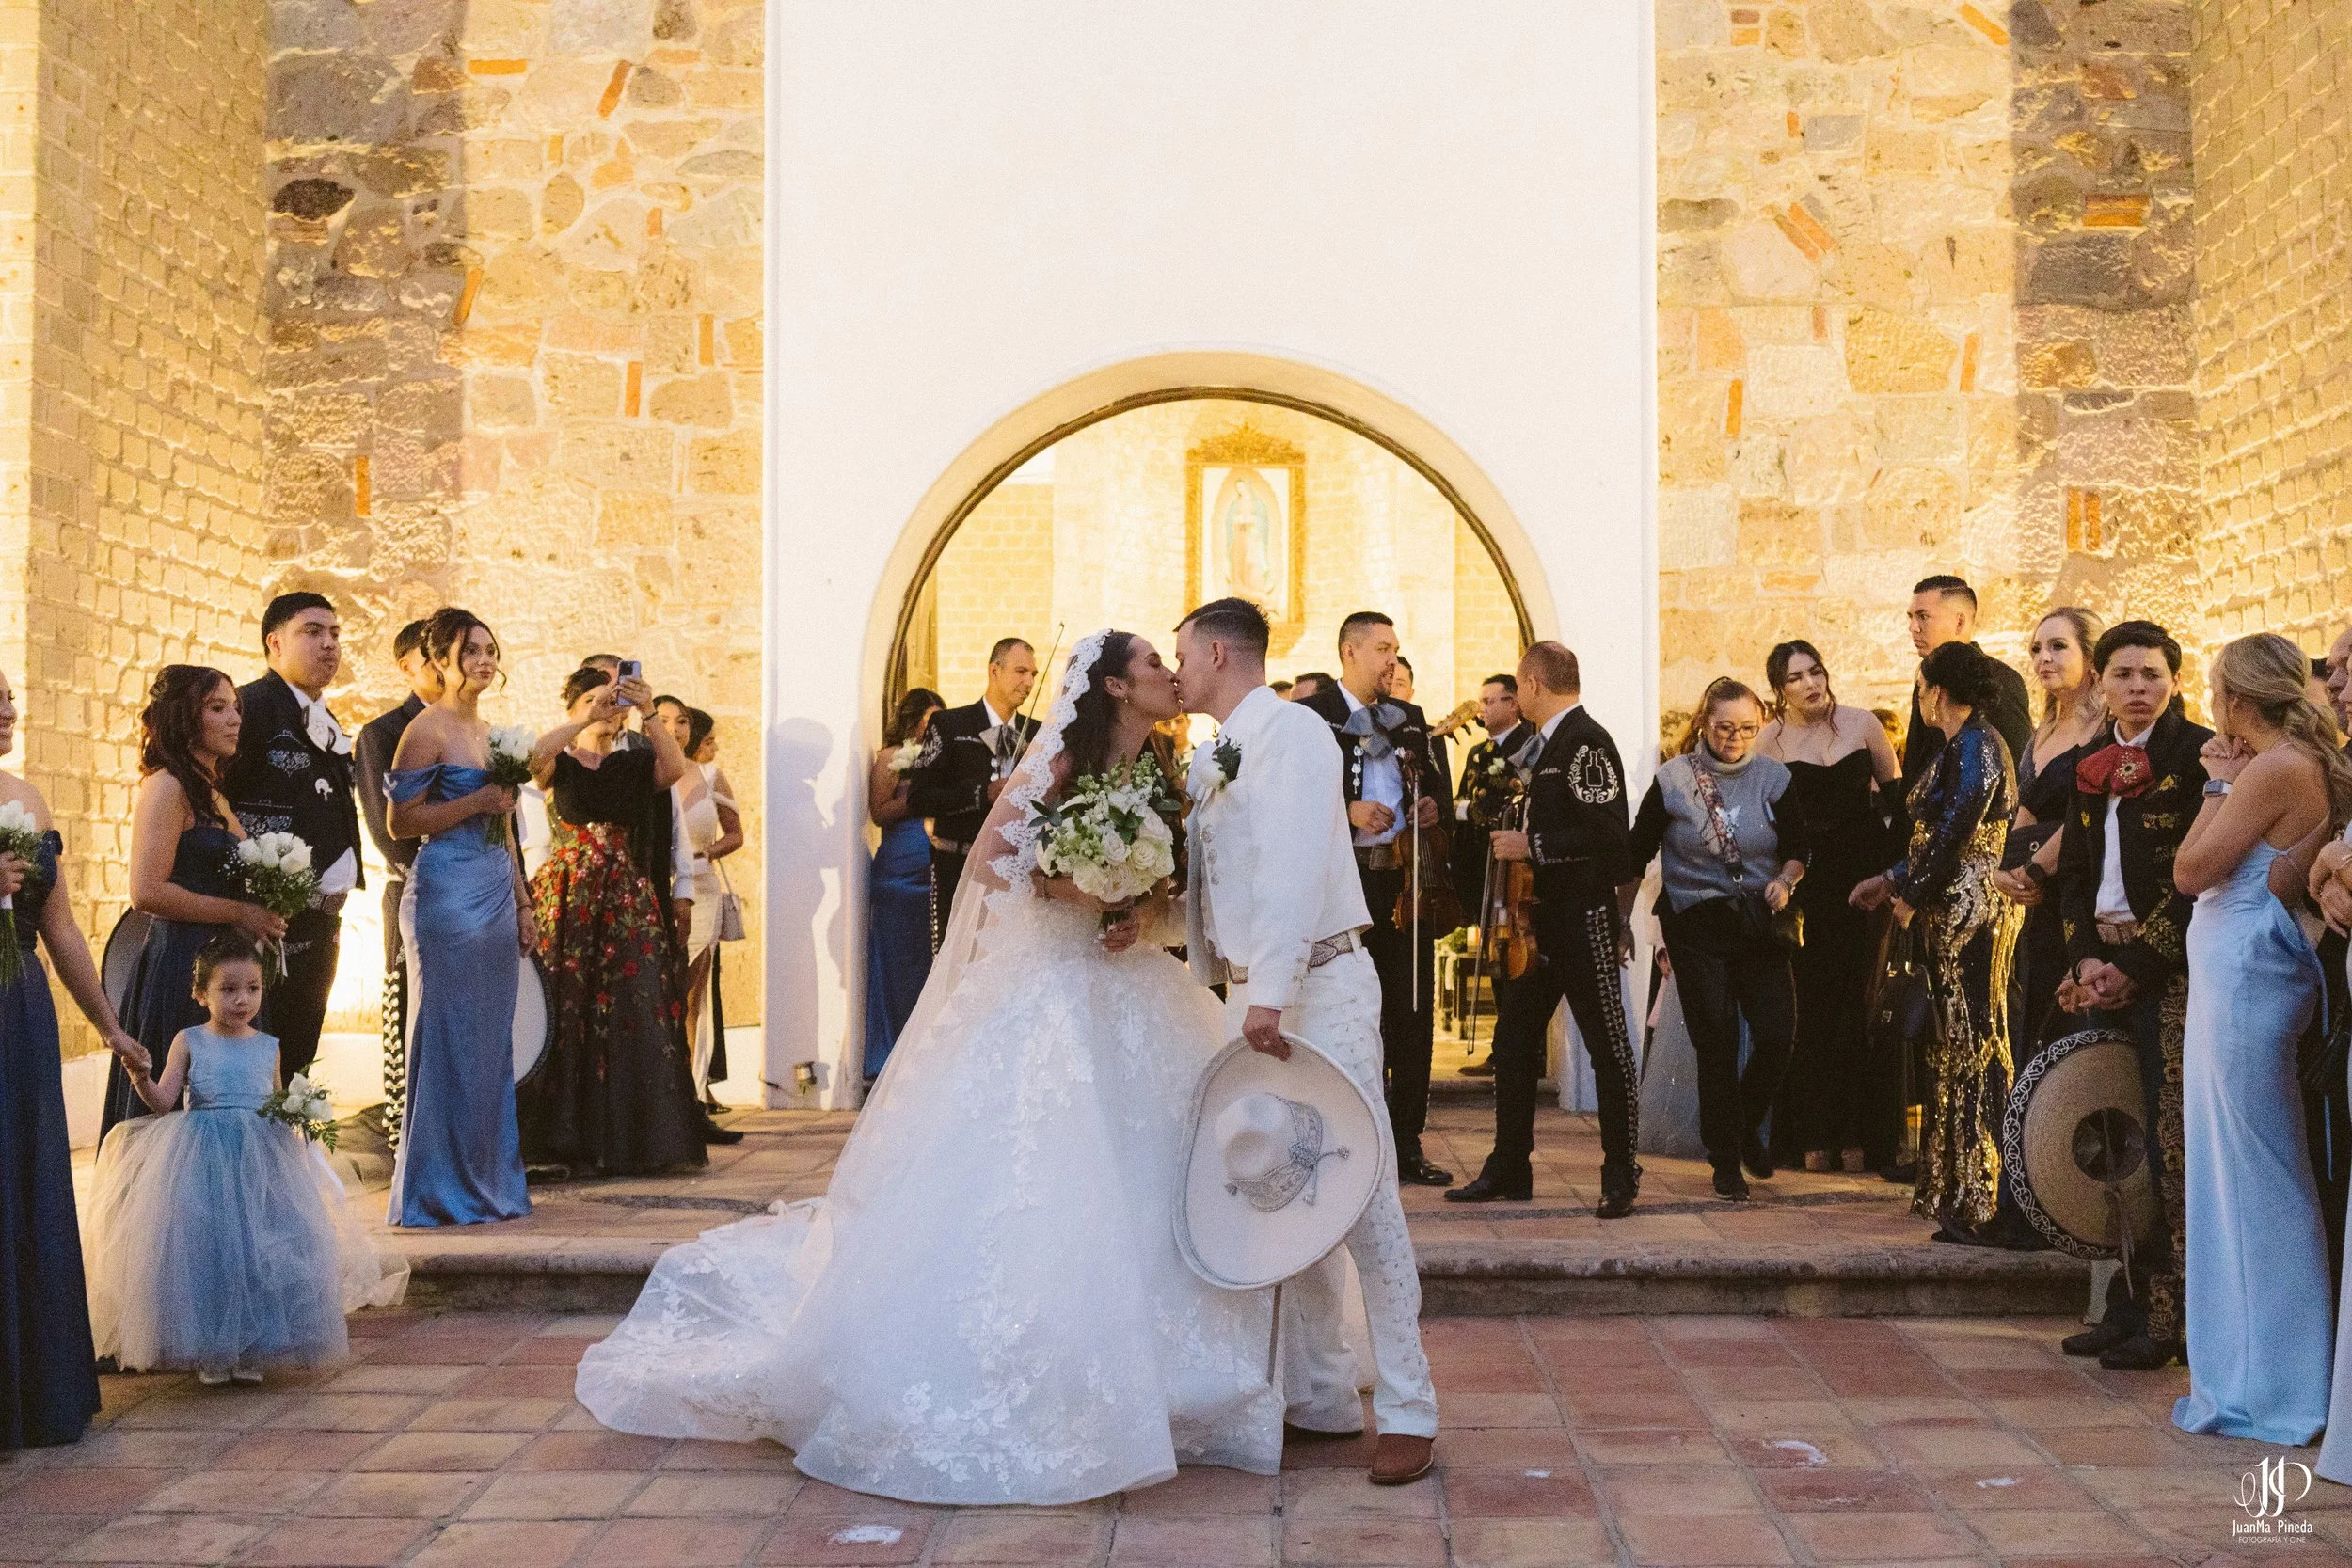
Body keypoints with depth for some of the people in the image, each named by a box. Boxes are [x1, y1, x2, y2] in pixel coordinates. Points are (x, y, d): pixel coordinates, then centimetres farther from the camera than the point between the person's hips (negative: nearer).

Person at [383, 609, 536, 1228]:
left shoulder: (490, 733, 17)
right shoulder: (427, 729, -6)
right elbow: (401, 821, -11)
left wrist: (523, 903, 18)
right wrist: (475, 802, -14)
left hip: (496, 894, 8)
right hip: (448, 893, -8)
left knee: (492, 1042, 10)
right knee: (450, 1039, -5)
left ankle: (487, 1183, 17)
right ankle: (440, 1192, 2)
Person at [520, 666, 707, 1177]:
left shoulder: (636, 764, 11)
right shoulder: (559, 764, 6)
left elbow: (676, 767, -10)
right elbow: (534, 755, -18)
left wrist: (648, 712, -17)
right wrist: (589, 718, -19)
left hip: (625, 901, 2)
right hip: (566, 899, -1)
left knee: (632, 1012, -4)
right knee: (565, 1011, -4)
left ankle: (627, 1135, 2)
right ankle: (569, 1138, 3)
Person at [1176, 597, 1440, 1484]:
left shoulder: (1290, 732, -10)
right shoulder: (1209, 758, 16)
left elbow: (1293, 866, -21)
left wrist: (1272, 992, -27)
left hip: (1319, 985, -9)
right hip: (1251, 993, 9)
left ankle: (1406, 1411, -1)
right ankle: (1319, 1396, 19)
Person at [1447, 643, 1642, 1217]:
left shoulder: (1587, 742, -13)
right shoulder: (1551, 744, 16)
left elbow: (1606, 832, -23)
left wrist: (1531, 846, -19)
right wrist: (1513, 835, 12)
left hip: (1585, 919, -10)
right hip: (1543, 920, 10)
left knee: (1608, 1046, 0)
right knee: (1513, 1042, 11)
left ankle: (1621, 1176, 8)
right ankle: (1509, 1169, 19)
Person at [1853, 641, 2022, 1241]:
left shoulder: (1976, 746, -13)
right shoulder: (1958, 747, 17)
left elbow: (1955, 833, -19)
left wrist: (1909, 894, -9)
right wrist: (1892, 880, 21)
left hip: (1970, 911, -10)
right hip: (1951, 913, 10)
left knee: (1973, 1045, -9)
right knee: (1953, 1044, 13)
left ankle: (1980, 1199, -8)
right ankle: (1949, 1186, 21)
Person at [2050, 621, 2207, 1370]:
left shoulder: (2198, 753, -5)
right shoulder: (2091, 762, 14)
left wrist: (2137, 965, -11)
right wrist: (2085, 957, -1)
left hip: (2169, 965, -6)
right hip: (2104, 963, 6)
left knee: (2167, 1139, -6)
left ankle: (2167, 1315, 1)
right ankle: (2126, 1305, 13)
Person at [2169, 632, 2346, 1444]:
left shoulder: (2275, 770, -15)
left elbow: (2192, 870, -15)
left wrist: (2219, 786, -6)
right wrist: (2224, 783, 7)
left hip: (2244, 982, -10)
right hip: (2244, 981, 10)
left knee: (2253, 1179, -2)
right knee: (2248, 1178, 14)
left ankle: (2268, 1389, 7)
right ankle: (2257, 1373, 23)